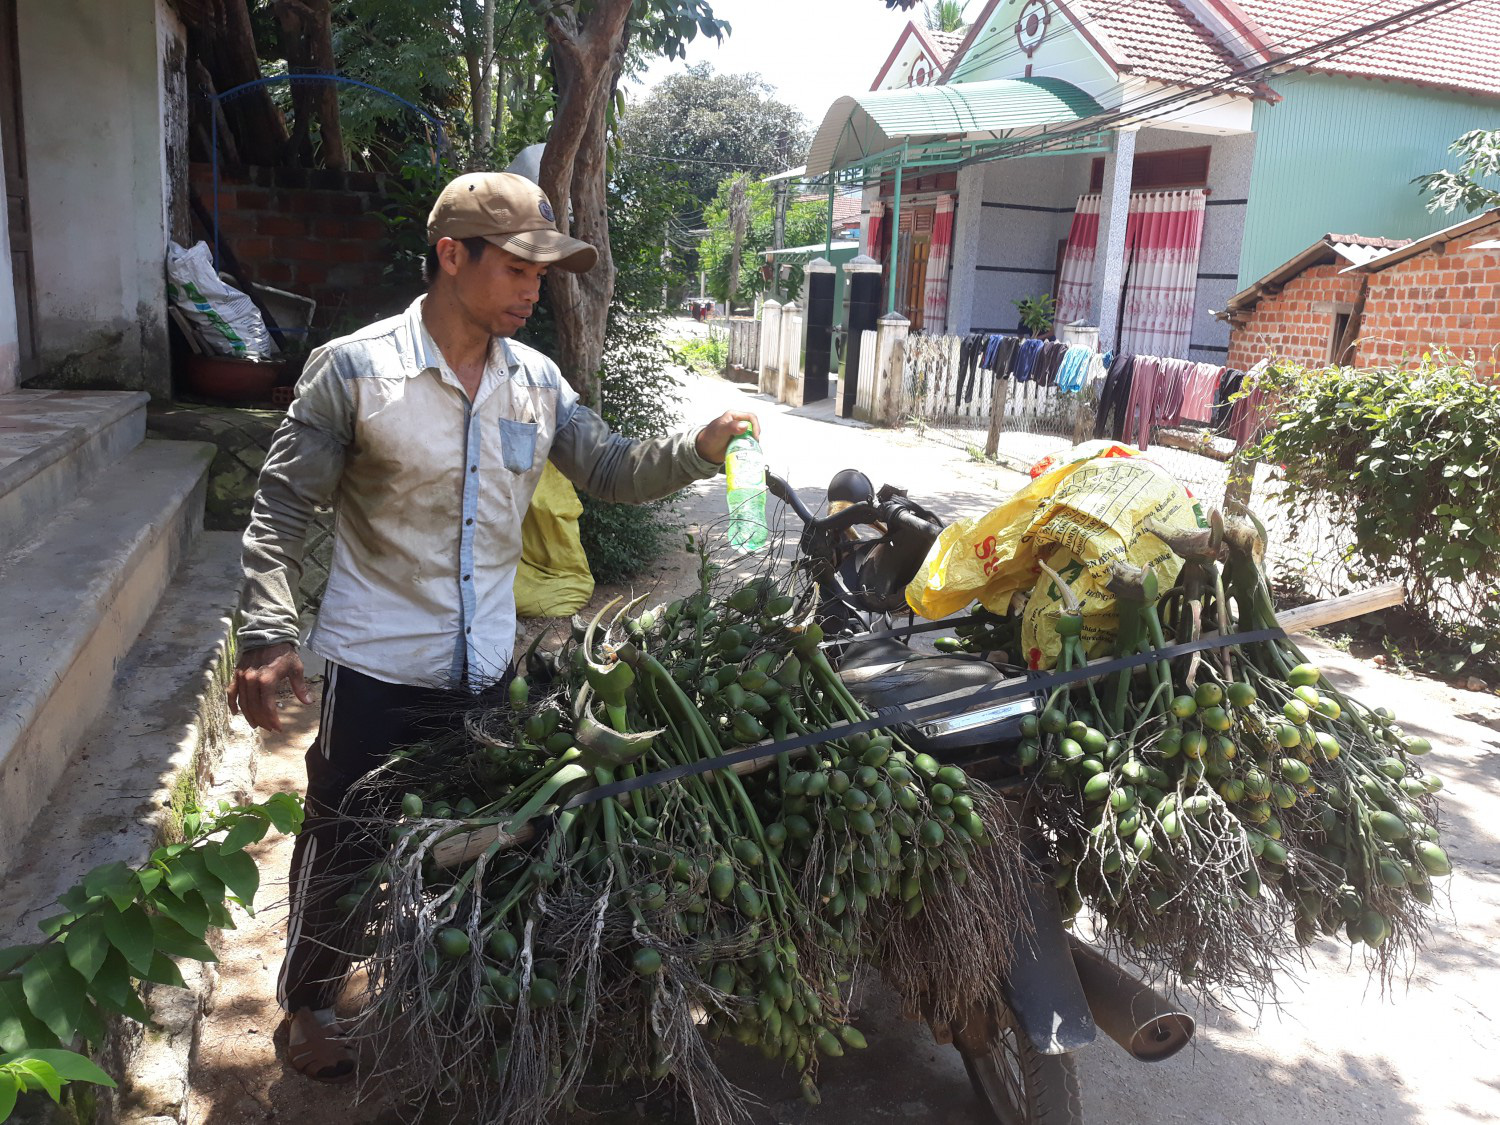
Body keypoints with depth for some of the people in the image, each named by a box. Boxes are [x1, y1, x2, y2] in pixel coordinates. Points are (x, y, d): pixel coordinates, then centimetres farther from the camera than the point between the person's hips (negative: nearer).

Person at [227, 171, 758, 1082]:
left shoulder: (535, 381, 1)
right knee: (345, 843, 13)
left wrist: (698, 448, -14)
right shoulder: (353, 370, -13)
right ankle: (309, 999, 39)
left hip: (487, 668, 5)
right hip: (377, 668, -4)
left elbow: (610, 470, 4)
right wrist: (269, 638, -17)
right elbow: (284, 509, -9)